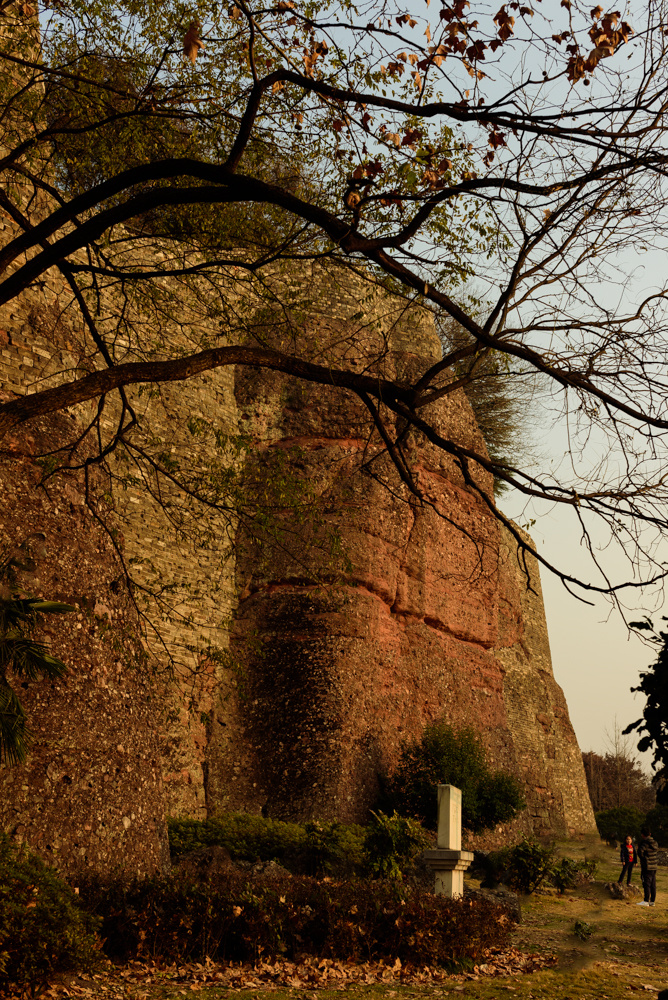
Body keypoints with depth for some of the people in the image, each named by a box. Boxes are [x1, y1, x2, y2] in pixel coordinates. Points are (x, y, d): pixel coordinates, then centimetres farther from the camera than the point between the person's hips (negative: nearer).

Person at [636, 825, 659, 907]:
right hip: (654, 866, 8)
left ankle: (646, 901, -8)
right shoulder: (654, 843, 10)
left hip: (647, 867, -8)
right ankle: (652, 901, 15)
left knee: (646, 884, -6)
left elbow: (640, 851, -25)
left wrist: (643, 859, -7)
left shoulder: (645, 843, -14)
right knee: (653, 884, 10)